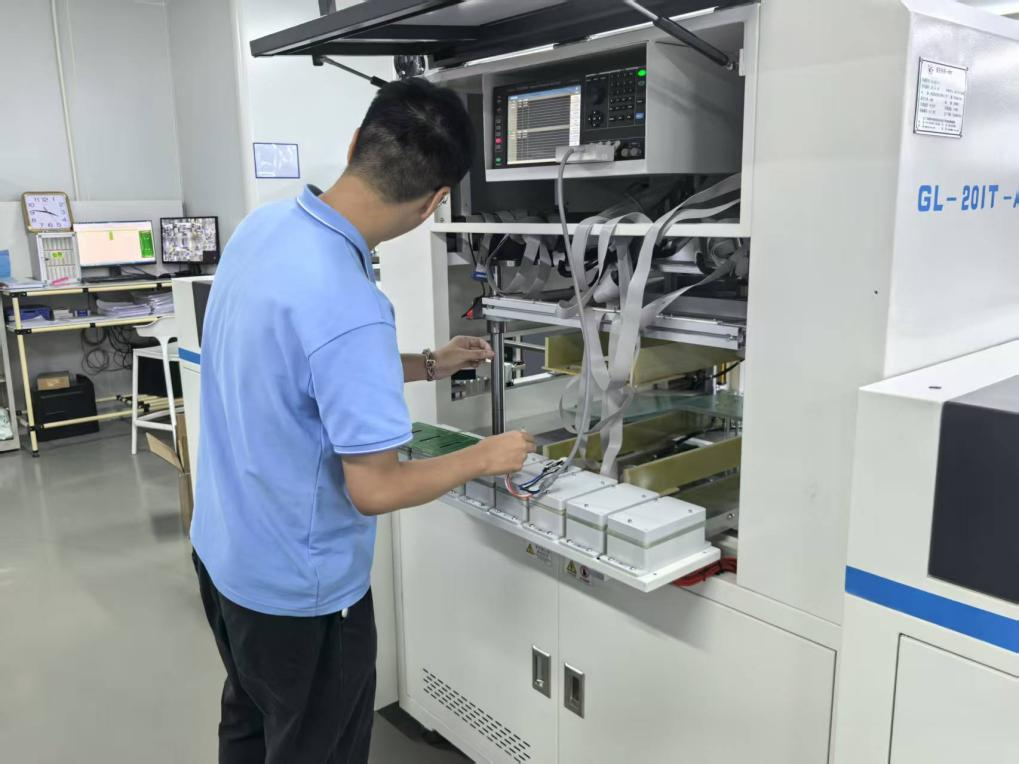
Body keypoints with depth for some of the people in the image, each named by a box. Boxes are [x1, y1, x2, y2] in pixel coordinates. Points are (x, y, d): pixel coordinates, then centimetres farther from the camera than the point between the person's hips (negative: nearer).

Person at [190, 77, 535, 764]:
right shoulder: (349, 308, -33)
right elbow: (375, 490, -25)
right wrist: (485, 458, -10)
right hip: (298, 585, -8)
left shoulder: (263, 225, -7)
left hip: (223, 548, 8)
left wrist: (427, 366, 12)